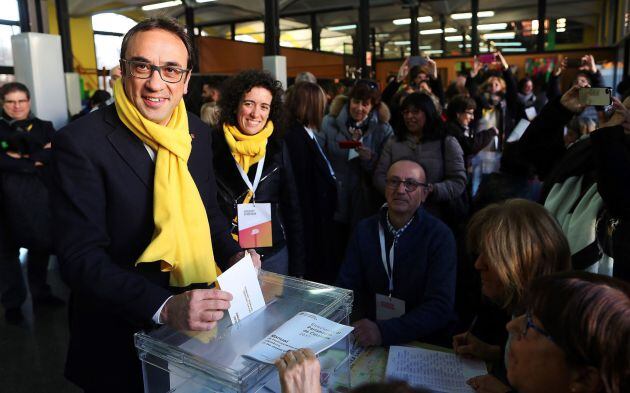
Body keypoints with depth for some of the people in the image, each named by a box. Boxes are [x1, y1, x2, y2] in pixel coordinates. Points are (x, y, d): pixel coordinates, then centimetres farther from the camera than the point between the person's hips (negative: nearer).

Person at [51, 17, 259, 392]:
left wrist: (233, 255, -8)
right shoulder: (80, 143, -17)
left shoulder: (199, 133, 0)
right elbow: (81, 257, -21)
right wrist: (163, 307, -32)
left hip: (198, 320, 5)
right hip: (121, 339, -5)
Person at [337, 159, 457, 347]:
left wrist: (384, 331, -28)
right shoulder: (365, 230, 2)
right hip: (368, 340, 2)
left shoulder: (440, 236, -9)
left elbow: (440, 307, -16)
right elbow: (345, 287, 1)